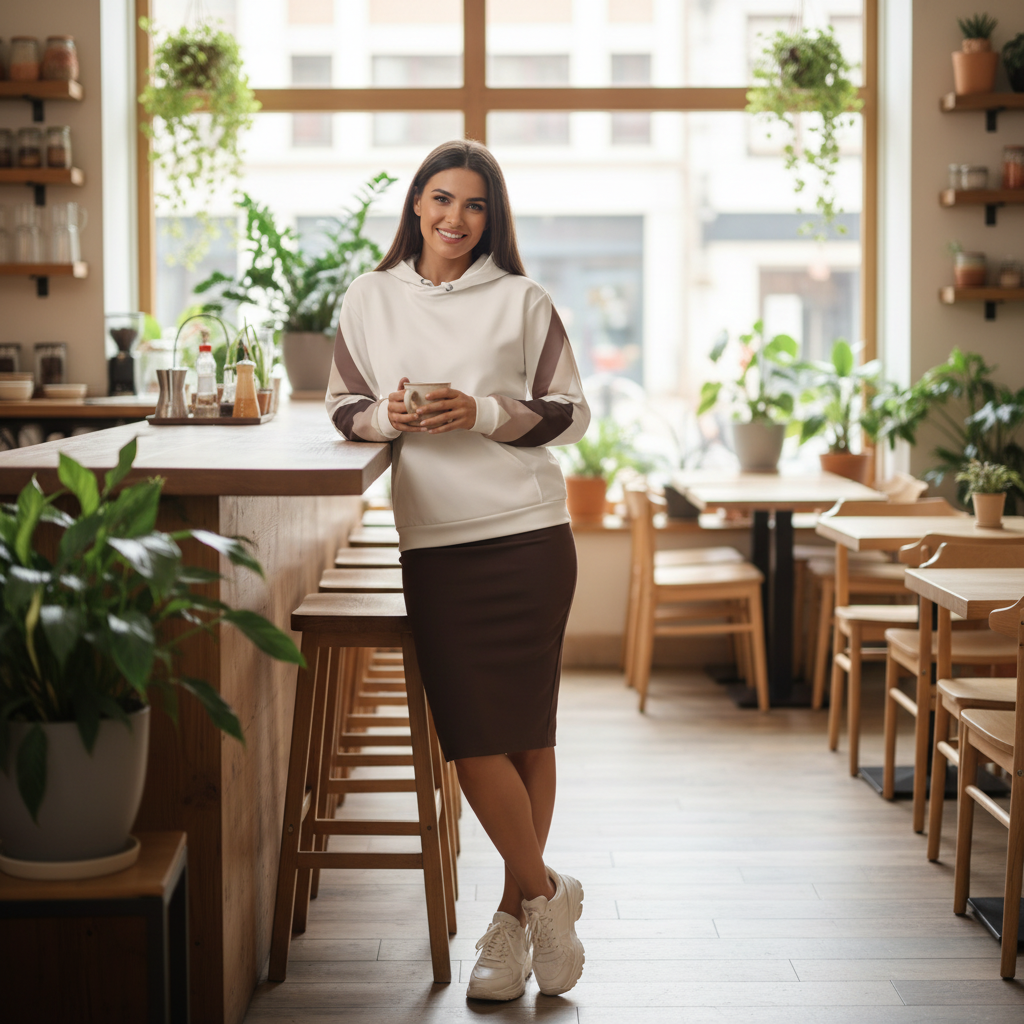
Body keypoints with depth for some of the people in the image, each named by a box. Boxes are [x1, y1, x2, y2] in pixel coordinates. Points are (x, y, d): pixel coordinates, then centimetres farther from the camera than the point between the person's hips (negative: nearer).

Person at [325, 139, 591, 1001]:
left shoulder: (522, 301, 5)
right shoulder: (371, 299, 11)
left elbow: (570, 413, 5)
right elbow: (345, 405, 16)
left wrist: (484, 414, -10)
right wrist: (385, 416, -6)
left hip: (527, 536, -1)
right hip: (432, 543, 2)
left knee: (526, 732, 0)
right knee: (470, 736, -5)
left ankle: (517, 913, 16)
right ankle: (546, 896, 14)